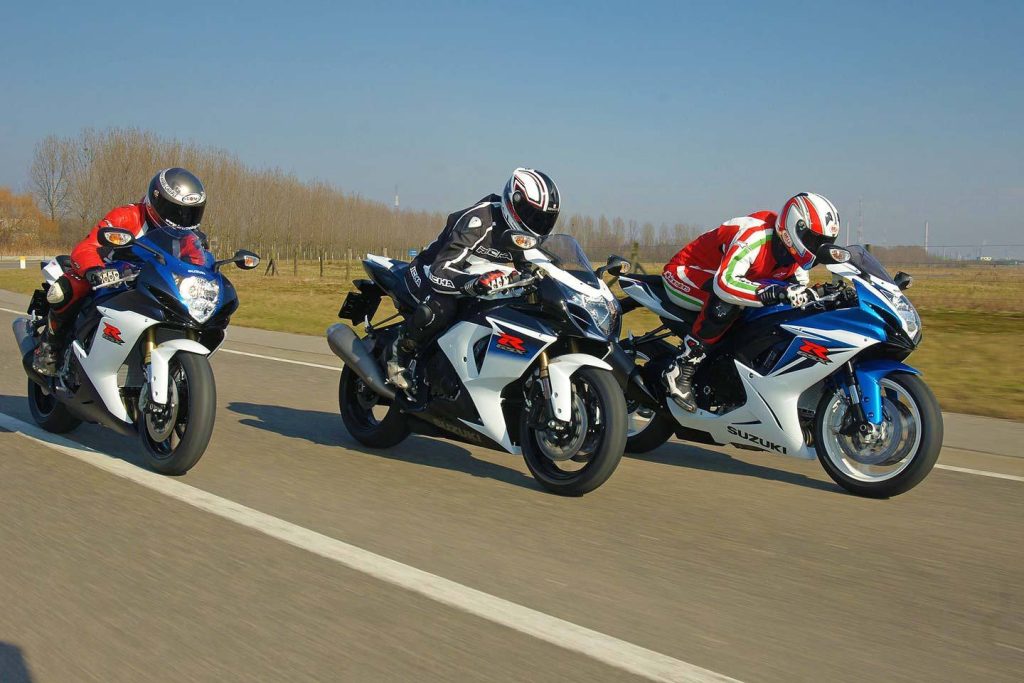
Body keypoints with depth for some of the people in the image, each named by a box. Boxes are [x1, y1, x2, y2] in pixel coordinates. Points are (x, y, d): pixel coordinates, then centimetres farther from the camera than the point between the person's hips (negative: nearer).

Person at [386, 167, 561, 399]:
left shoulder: (525, 234, -6)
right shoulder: (480, 220, -31)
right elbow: (440, 272, -38)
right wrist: (473, 283, -57)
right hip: (430, 270, -8)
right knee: (441, 308, -40)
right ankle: (401, 352, -13)